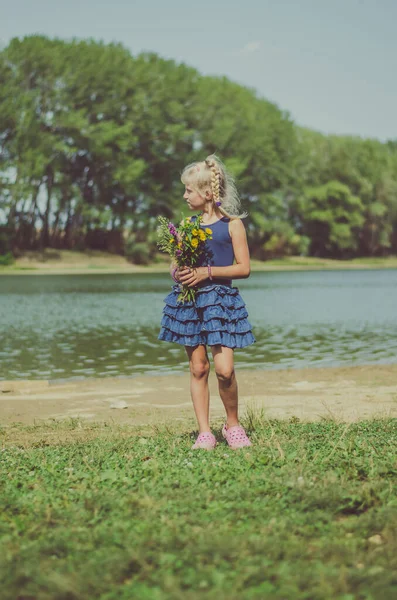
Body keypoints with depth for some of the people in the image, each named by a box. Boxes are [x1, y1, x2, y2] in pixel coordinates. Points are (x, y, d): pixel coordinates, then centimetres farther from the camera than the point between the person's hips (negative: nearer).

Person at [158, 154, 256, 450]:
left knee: (224, 368, -12)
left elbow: (244, 268, -5)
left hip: (220, 298, -4)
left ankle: (233, 424, 11)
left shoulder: (232, 223, -1)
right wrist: (178, 273, -6)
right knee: (198, 368, 3)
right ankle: (205, 433, 9)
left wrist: (208, 272, -15)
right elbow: (175, 264, 17)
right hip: (189, 298, 4)